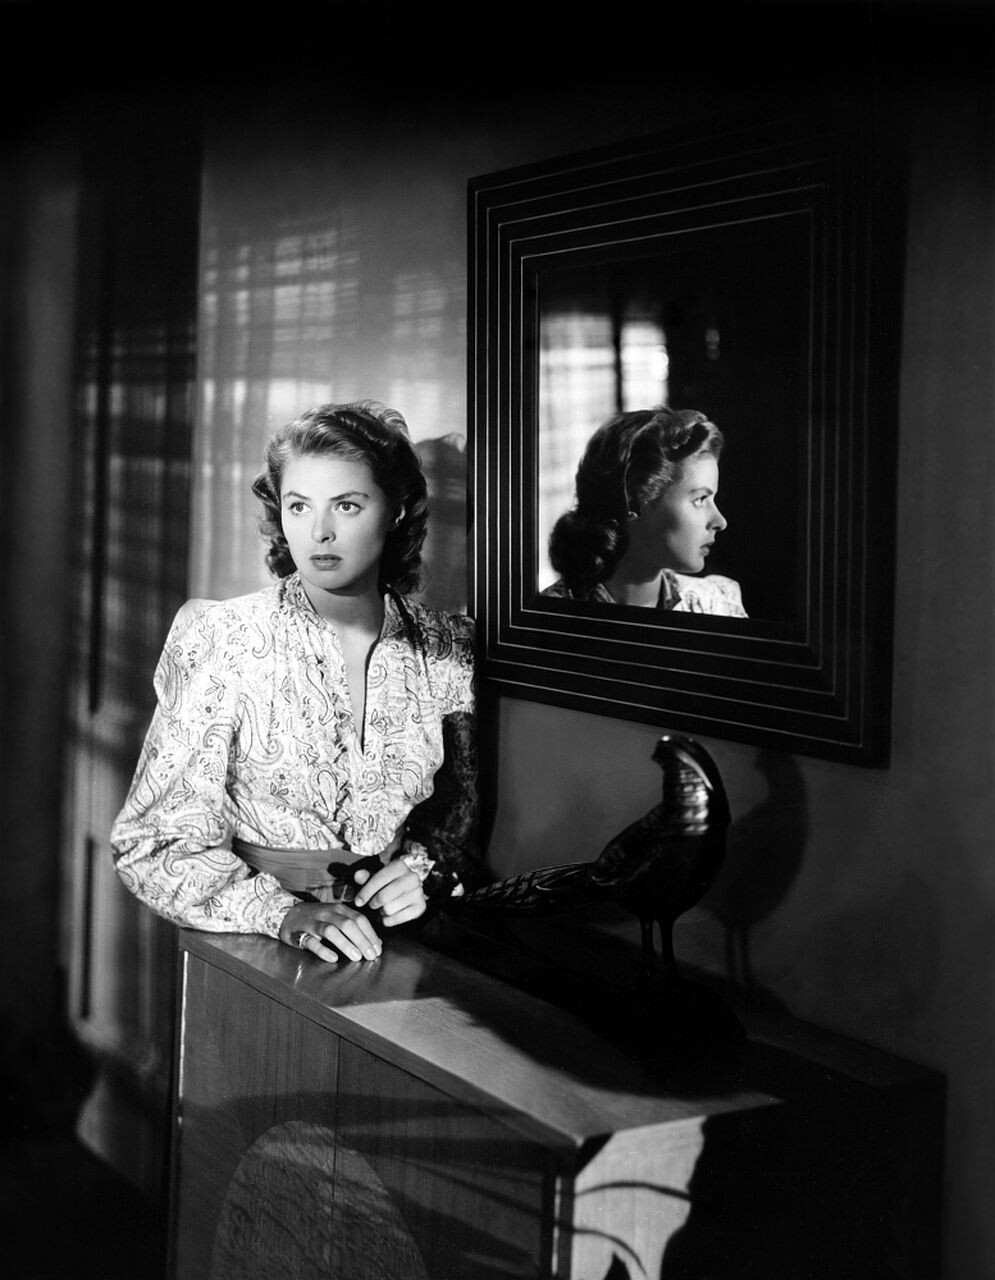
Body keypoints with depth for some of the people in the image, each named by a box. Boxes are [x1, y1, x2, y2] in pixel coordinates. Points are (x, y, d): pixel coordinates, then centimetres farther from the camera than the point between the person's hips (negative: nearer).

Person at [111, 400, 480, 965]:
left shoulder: (450, 650, 4)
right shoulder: (217, 640, -4)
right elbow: (154, 840, -5)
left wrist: (429, 870, -4)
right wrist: (282, 912, -18)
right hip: (253, 958, -2)